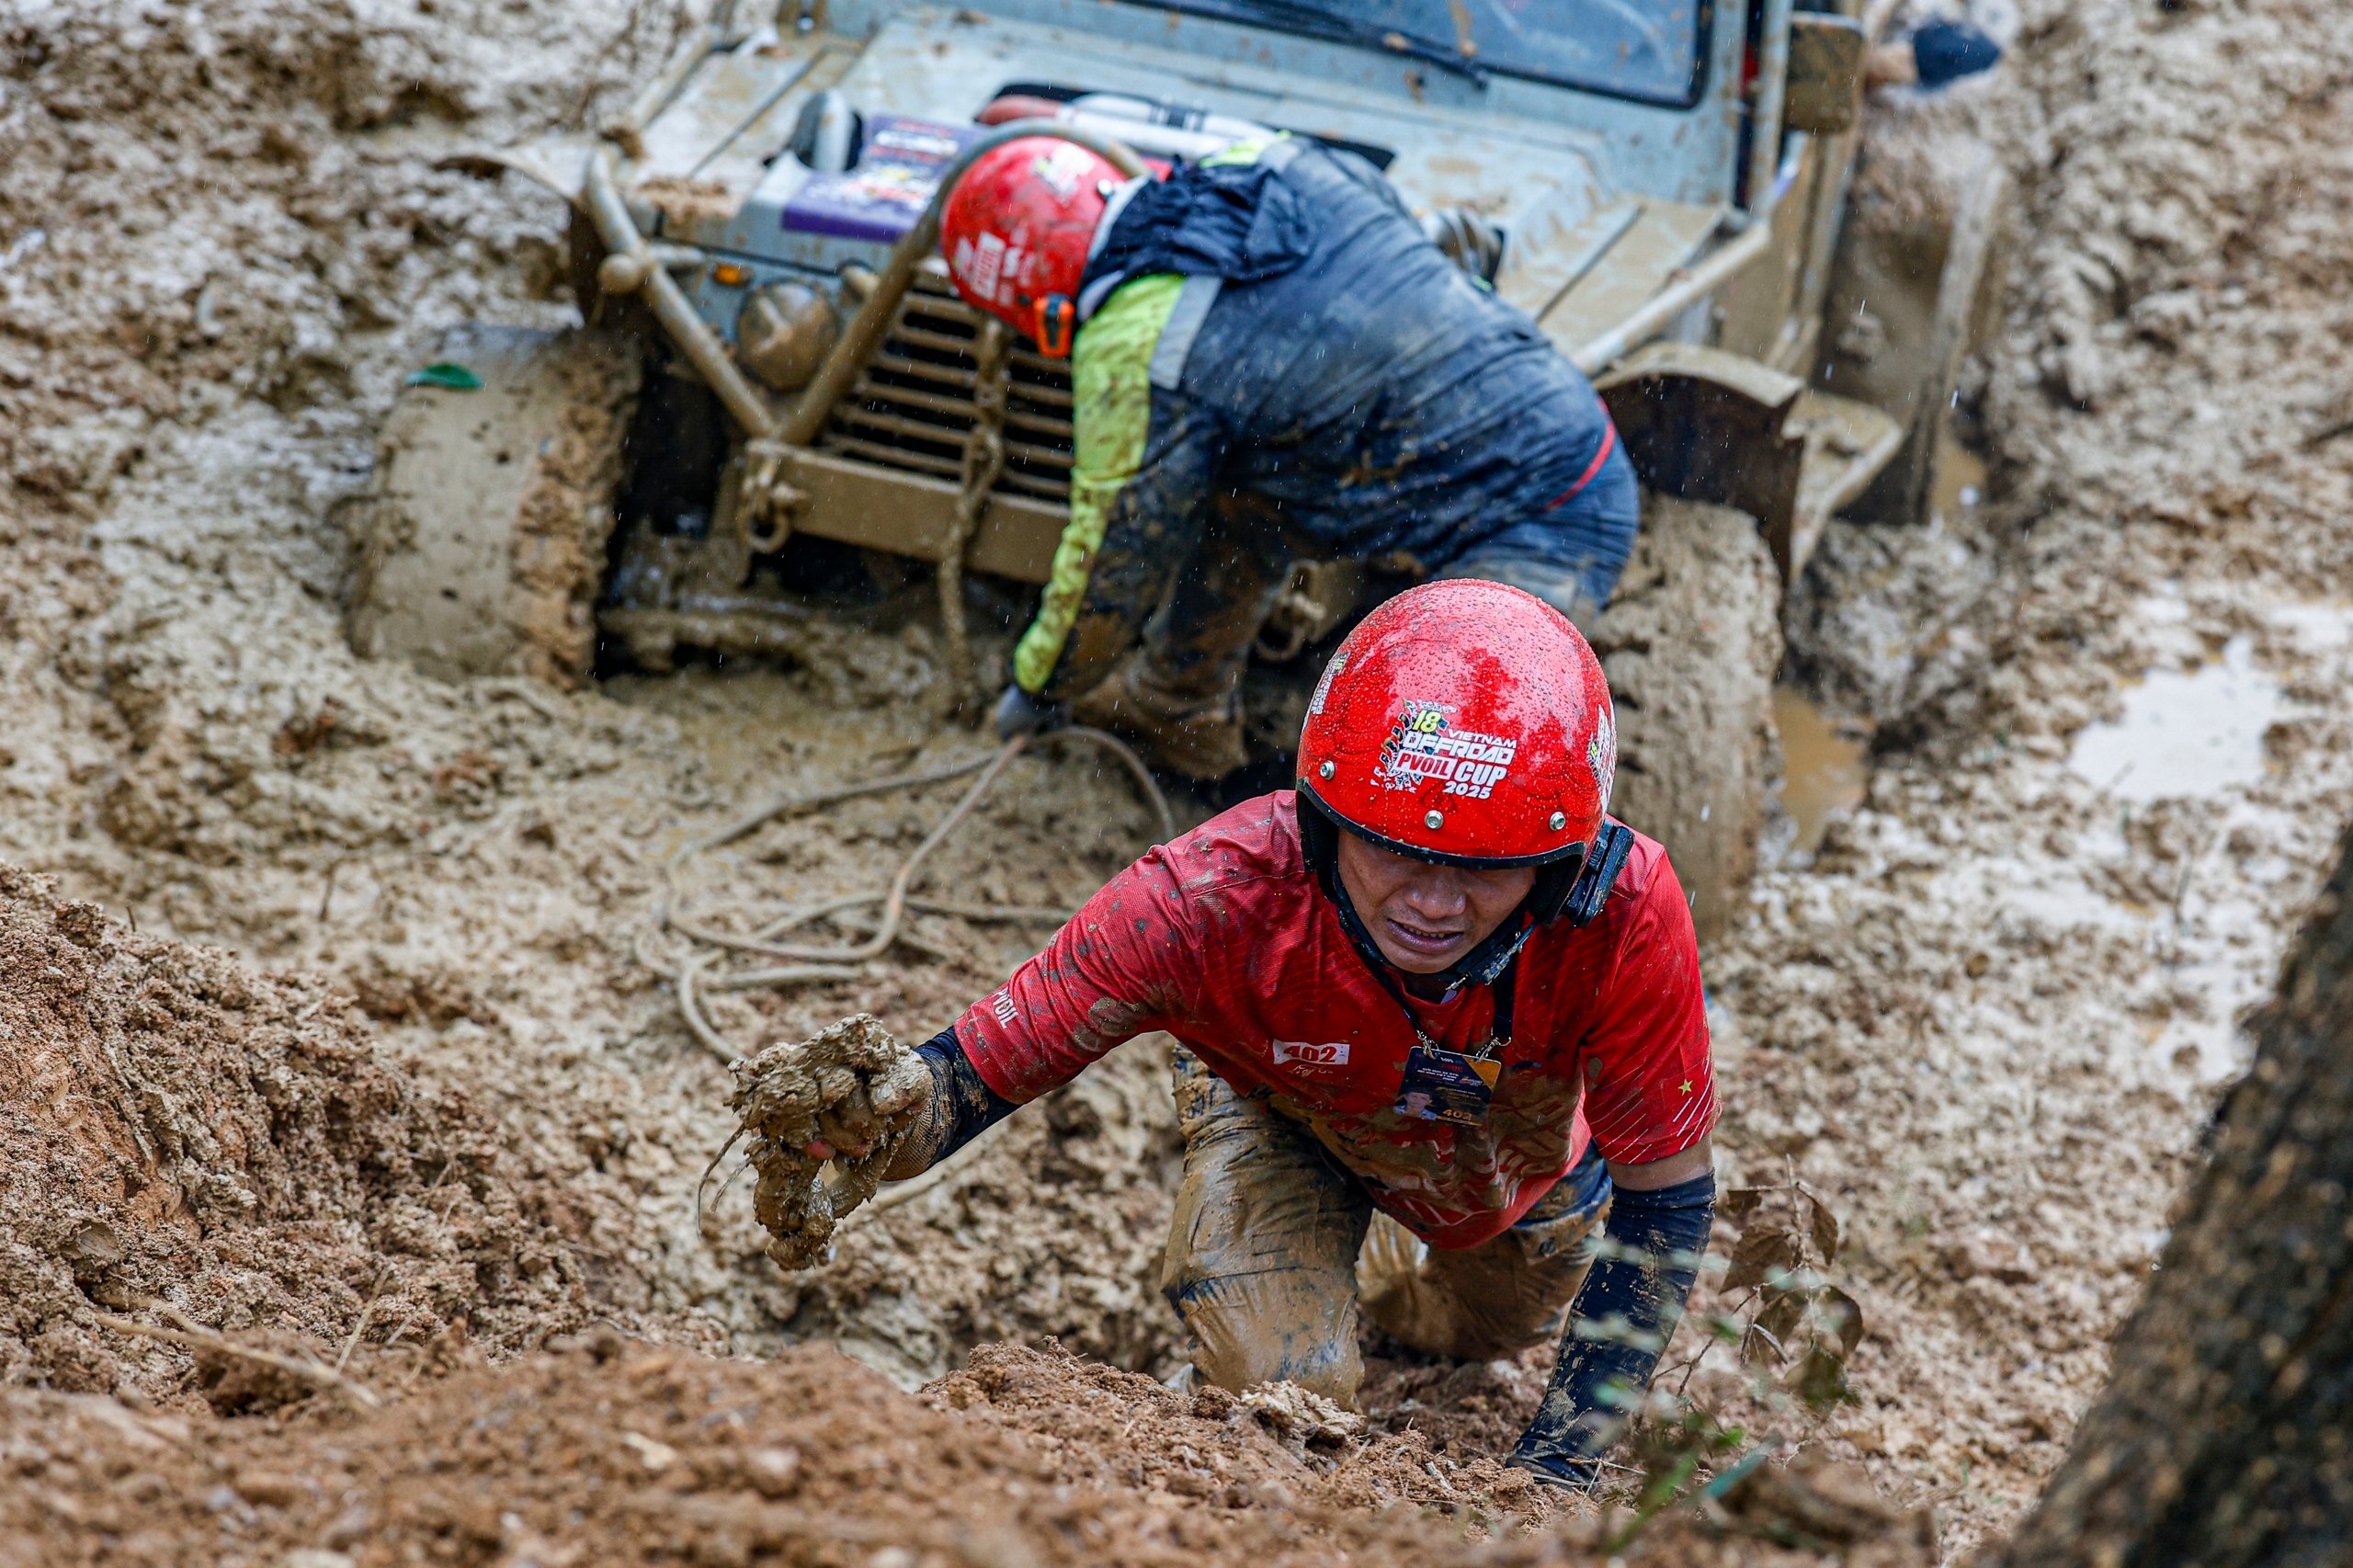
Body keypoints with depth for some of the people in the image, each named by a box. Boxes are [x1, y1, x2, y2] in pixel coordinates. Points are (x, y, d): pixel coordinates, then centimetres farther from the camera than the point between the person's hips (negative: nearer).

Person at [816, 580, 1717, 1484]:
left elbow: (1668, 1195, -31)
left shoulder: (1622, 914, -44)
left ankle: (1406, 1311, 64)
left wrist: (1558, 1467, -34)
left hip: (1522, 1146, 2)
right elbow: (977, 1067, -39)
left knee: (1496, 1328, 27)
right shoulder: (1216, 898, -45)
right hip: (1281, 1113, -2)